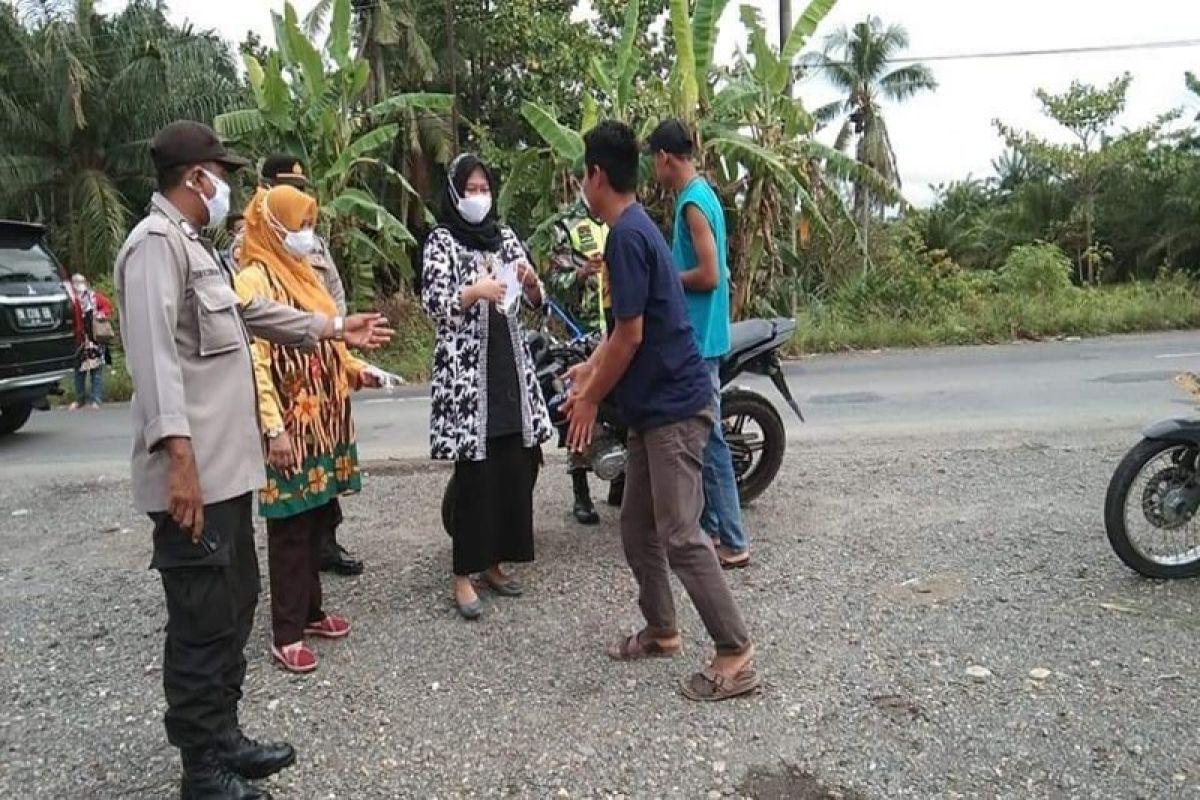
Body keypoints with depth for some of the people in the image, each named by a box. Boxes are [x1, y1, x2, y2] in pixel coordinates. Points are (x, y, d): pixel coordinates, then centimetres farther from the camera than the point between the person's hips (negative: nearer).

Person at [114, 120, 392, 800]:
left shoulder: (194, 245, 19)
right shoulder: (157, 243, -13)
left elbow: (248, 312, 30)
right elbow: (153, 355, -23)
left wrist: (334, 328, 35)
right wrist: (177, 453, -30)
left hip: (226, 466, 11)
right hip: (194, 472, -11)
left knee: (235, 603, 18)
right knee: (204, 620, -1)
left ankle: (223, 737, 32)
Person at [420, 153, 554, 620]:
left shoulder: (506, 237, 14)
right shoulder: (441, 242, -1)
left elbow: (536, 301, 13)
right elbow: (434, 305, -11)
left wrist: (529, 279, -9)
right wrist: (476, 292, -26)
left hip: (510, 369, 5)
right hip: (466, 372, -5)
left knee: (514, 468, 6)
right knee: (474, 474, -5)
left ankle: (493, 561, 20)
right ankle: (464, 575, 5)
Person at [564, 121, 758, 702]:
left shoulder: (627, 236, -16)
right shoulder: (636, 228, 15)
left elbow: (630, 336, -18)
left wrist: (589, 400, -7)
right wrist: (590, 370, 28)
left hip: (672, 407, -10)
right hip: (655, 405, 10)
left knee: (680, 536, -7)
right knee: (637, 529, 16)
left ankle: (737, 656, 3)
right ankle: (661, 630, 30)